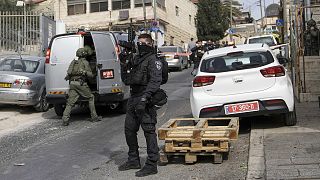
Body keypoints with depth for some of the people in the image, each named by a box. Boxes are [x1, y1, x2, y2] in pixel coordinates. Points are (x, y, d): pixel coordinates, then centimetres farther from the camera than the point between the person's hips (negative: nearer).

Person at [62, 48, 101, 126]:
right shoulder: (85, 62, 4)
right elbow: (90, 75, 1)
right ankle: (94, 117, 11)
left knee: (70, 102, 3)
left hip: (72, 83, 5)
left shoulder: (74, 62, 22)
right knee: (91, 98, 11)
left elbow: (69, 73, 20)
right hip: (80, 83, -5)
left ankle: (65, 119, -10)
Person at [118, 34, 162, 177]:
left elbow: (155, 81, -21)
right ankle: (133, 160, 29)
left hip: (145, 100, -9)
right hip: (133, 98, 10)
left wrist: (145, 97, -29)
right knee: (129, 129, 14)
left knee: (149, 131, -5)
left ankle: (152, 165, 2)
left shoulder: (153, 60, -8)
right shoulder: (136, 58, 19)